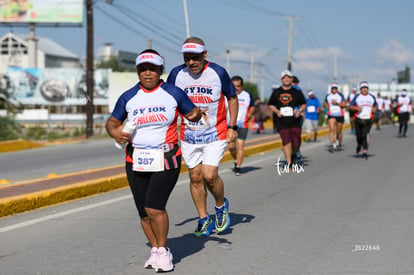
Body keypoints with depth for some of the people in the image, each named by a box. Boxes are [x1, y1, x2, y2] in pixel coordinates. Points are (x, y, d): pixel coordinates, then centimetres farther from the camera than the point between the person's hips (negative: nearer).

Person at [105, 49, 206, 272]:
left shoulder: (173, 93, -1)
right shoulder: (128, 98, 4)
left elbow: (193, 112, 10)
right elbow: (112, 122, 13)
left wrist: (196, 115, -14)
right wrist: (115, 132, -10)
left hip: (166, 161, -3)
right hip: (136, 162, 3)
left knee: (154, 207, -15)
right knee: (144, 212, 7)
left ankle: (163, 250, 6)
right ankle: (155, 250, 27)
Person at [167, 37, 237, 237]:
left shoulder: (218, 72, -11)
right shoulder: (177, 74, -6)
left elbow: (232, 98, 4)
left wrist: (232, 127, 0)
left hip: (215, 134, -3)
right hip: (189, 135, 3)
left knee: (209, 175, -13)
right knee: (195, 177, 6)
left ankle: (221, 205, 17)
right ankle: (204, 220, 21)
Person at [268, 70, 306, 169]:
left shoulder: (296, 92, 7)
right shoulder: (276, 92, 7)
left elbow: (304, 104, 15)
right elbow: (271, 105, 15)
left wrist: (299, 111, -5)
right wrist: (277, 111, -4)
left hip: (295, 121, 1)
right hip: (282, 121, -1)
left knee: (295, 143, -1)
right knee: (286, 142, -10)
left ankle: (293, 155, 30)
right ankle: (289, 164, -4)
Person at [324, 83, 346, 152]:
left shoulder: (340, 95, 1)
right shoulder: (328, 96, 9)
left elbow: (344, 104, -5)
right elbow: (325, 103, 23)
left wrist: (337, 103, -18)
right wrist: (326, 106, 1)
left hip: (340, 115, -1)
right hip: (331, 115, 1)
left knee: (339, 131, 8)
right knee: (331, 129, -18)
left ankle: (339, 144, 27)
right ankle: (332, 144, -24)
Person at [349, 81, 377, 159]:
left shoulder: (372, 97, 9)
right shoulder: (357, 97, 3)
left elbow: (376, 105, 24)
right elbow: (350, 107, 3)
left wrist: (375, 108, 1)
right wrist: (357, 108, -17)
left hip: (368, 120, 0)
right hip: (358, 119, 0)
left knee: (365, 135, -14)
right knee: (359, 135, 5)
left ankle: (365, 152, -13)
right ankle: (359, 145, 40)